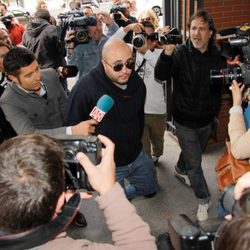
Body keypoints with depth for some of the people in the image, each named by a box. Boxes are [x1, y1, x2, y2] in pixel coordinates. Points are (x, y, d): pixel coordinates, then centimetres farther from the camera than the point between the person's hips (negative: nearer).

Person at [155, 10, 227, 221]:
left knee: (194, 154, 28)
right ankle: (204, 200, 26)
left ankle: (181, 169, 59)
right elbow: (161, 76, -28)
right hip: (186, 121, -4)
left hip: (207, 120, 4)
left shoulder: (218, 56, -6)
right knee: (194, 163, 5)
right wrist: (167, 52, -44)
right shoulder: (180, 53, -17)